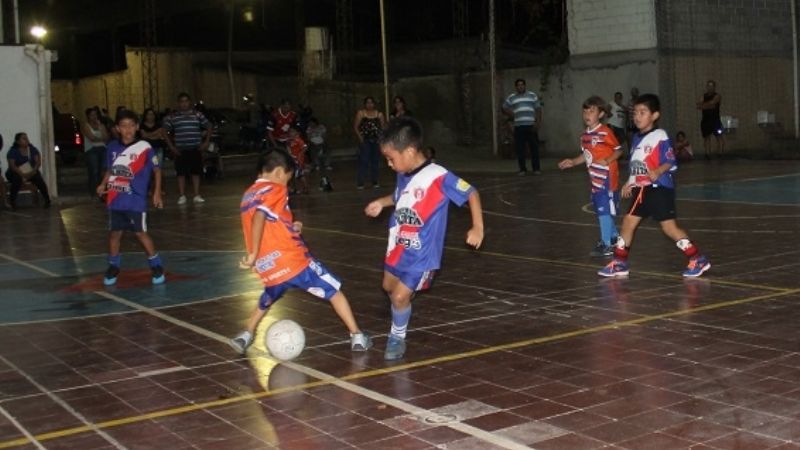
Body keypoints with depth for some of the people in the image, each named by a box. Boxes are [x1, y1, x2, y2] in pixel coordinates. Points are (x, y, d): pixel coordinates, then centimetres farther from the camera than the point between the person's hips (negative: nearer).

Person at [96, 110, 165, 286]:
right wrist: (103, 185, 0)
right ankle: (113, 267, 26)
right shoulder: (112, 147, 4)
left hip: (135, 199, -4)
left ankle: (156, 266, 9)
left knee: (140, 232, -3)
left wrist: (157, 193, -4)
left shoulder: (144, 147, -9)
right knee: (114, 232, 11)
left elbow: (157, 169, -1)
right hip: (115, 200, 4)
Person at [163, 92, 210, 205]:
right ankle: (182, 196, 7)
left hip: (195, 149, 1)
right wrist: (171, 147, -3)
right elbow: (165, 132, 4)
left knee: (196, 172, 3)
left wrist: (206, 142, 3)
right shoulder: (172, 117, 3)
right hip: (180, 150, -1)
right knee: (181, 173, 0)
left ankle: (197, 196, 11)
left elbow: (208, 128, 12)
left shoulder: (198, 115, 6)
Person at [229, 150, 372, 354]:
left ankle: (245, 336, 26)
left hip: (269, 268, 7)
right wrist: (254, 254, -23)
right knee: (334, 290, 9)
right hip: (292, 260, -6)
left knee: (267, 300, 34)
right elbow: (259, 217, -23)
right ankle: (357, 336, 8)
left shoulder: (248, 195, 16)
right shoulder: (274, 190, -6)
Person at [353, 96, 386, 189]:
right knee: (363, 161, -9)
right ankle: (360, 183, -7)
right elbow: (355, 126, -1)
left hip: (376, 140, 3)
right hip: (365, 140, -3)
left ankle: (375, 181, 18)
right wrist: (360, 137, -13)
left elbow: (383, 126, 5)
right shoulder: (360, 113, 1)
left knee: (376, 161, 7)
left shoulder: (379, 114, 7)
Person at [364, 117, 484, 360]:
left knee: (400, 295, -7)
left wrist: (478, 228, -20)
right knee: (389, 286, 22)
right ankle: (402, 312, 51)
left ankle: (397, 338, 17)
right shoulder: (404, 175, -3)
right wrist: (381, 202, 5)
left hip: (421, 253, -7)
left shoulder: (438, 177, -25)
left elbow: (471, 193, -17)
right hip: (398, 247, 8)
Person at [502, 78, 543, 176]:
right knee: (519, 148, -1)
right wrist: (512, 115, 2)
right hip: (518, 126, 1)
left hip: (531, 125, -1)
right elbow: (504, 108, 19)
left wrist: (538, 122, -4)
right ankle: (522, 169, 6)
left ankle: (536, 168, 3)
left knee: (534, 147, -2)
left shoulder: (532, 95, 9)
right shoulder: (511, 97, 11)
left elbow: (538, 109, 7)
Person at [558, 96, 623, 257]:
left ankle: (606, 245, 0)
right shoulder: (585, 135, 8)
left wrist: (607, 161, -24)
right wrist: (573, 162, 6)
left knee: (604, 209, -6)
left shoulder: (605, 132, -15)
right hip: (595, 178, 8)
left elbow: (618, 150, -10)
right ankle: (614, 236, 35)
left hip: (607, 177, -8)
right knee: (601, 209, 18)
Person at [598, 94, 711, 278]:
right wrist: (630, 184, 23)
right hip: (642, 189, 8)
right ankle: (619, 263, 19)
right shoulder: (637, 138, 12)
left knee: (669, 227, -7)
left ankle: (698, 260, 4)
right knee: (628, 222, 9)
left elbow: (670, 162, -17)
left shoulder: (660, 136, -12)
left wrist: (658, 172, -34)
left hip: (660, 188, -8)